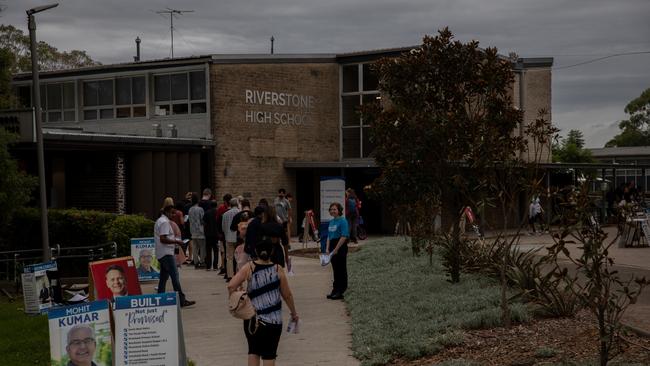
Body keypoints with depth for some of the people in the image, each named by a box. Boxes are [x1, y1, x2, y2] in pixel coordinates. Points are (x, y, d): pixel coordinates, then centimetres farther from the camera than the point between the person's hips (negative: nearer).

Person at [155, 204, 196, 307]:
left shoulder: (159, 221, 19)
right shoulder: (164, 222, -15)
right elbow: (163, 239, -23)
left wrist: (174, 239, 17)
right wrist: (176, 241, -15)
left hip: (161, 254, 11)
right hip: (166, 253, -11)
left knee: (163, 277, 13)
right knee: (175, 276, -11)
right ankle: (181, 300, -11)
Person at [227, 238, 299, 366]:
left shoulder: (249, 268, -6)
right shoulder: (278, 270, -5)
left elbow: (231, 286, -16)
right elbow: (287, 295, 2)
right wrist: (294, 312, 16)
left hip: (252, 319, 1)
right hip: (273, 320, -1)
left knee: (253, 351, 18)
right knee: (269, 354, 5)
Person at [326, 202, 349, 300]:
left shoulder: (342, 221, -12)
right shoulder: (331, 221, 13)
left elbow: (344, 236, -18)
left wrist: (336, 249, -18)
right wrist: (327, 249, 6)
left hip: (340, 248, -8)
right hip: (333, 247, 8)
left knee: (341, 270, -1)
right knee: (335, 270, 13)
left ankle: (340, 292, 3)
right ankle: (335, 291, 19)